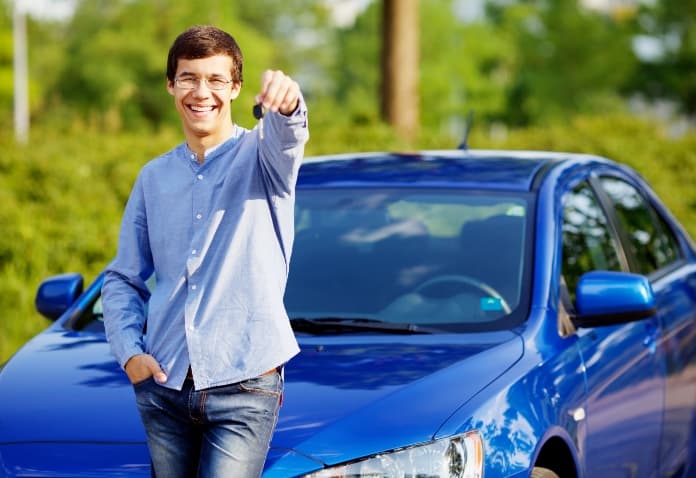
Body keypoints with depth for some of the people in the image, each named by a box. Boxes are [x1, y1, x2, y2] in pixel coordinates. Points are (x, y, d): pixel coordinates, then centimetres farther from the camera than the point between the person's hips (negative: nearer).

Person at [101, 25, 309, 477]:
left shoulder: (259, 154, 1)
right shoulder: (155, 177, 13)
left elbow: (285, 138, -25)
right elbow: (123, 278, 17)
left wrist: (287, 105, -49)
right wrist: (129, 351, 0)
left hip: (245, 386, -4)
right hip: (164, 386, 4)